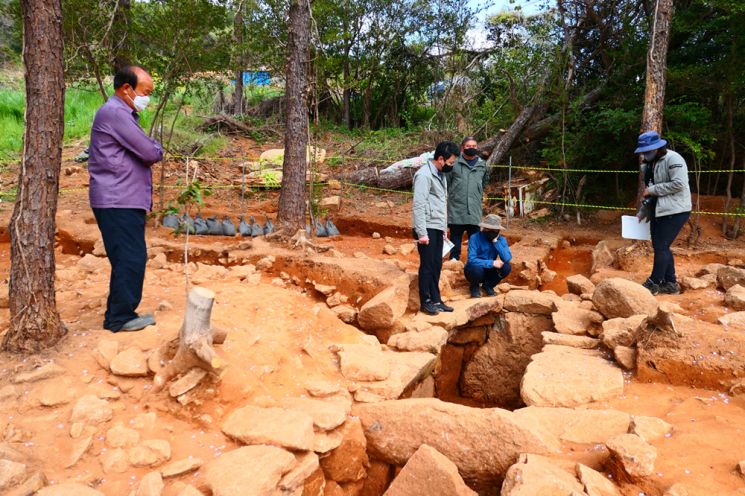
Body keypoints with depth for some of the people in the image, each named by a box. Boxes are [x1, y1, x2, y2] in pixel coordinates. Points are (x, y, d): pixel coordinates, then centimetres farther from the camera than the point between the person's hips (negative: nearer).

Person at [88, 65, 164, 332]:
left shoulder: (123, 114, 20)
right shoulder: (114, 113, -14)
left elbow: (145, 153, 19)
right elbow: (151, 153, -17)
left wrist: (152, 151, -1)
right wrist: (157, 150, 4)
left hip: (127, 201, 10)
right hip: (118, 202, -10)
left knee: (132, 259, 14)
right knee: (130, 259, -6)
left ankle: (121, 314, 23)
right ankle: (120, 318, 4)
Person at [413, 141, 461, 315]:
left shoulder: (440, 175, 16)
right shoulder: (424, 175, -13)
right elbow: (418, 205, -18)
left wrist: (443, 228, 16)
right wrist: (422, 233, -20)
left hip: (438, 229, 8)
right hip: (427, 229, -8)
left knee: (436, 265, 11)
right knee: (427, 265, -1)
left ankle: (436, 300, 19)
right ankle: (425, 302, 9)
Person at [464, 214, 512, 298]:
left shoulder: (501, 240, -9)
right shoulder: (475, 238, -20)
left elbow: (507, 258, -23)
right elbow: (471, 260, -27)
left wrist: (496, 241, -26)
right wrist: (491, 263, -31)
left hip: (489, 271, 4)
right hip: (474, 270, -3)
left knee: (507, 267, -22)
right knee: (476, 268, -37)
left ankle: (488, 286, 4)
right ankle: (474, 287, -1)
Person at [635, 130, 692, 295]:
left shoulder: (673, 159, -13)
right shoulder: (649, 164, 13)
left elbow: (678, 184, -23)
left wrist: (653, 190, -18)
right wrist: (642, 211, 14)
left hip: (674, 211, -9)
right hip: (657, 212, 9)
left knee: (661, 247, -7)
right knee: (660, 247, 10)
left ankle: (653, 284, 0)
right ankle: (671, 283, 20)